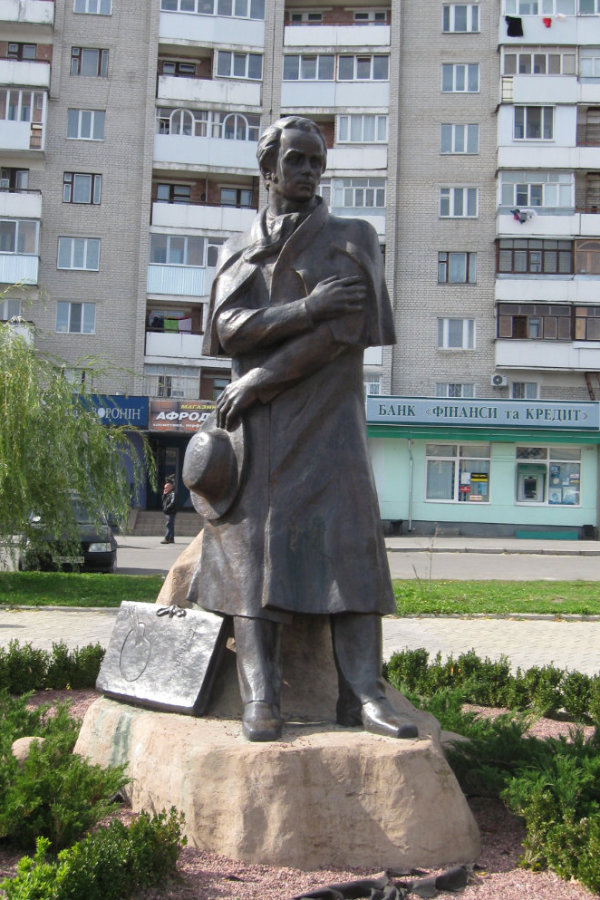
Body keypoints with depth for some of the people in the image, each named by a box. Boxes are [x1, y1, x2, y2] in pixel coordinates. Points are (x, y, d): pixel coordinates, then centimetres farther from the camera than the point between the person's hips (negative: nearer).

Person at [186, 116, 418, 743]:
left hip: (328, 419, -1)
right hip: (256, 427, 2)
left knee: (349, 543, -11)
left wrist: (257, 380, -9)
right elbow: (227, 327, -1)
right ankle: (260, 698, -10)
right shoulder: (236, 250, 18)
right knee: (254, 548, -8)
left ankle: (362, 694, -12)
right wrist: (307, 307, -14)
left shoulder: (352, 239, 10)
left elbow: (342, 328, -6)